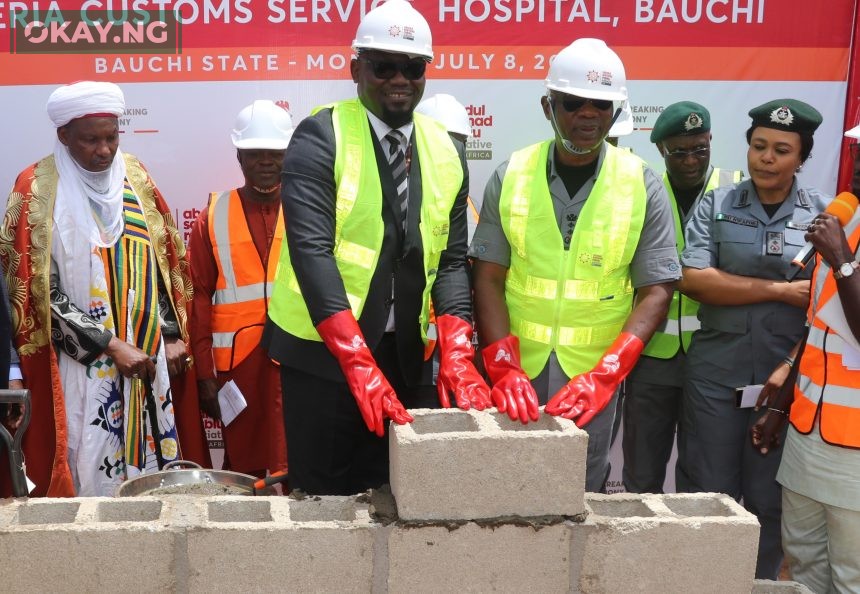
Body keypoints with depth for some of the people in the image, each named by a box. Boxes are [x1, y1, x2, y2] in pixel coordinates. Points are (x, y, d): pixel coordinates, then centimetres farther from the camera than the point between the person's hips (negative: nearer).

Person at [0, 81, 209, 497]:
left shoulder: (135, 177, 6)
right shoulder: (37, 190, -7)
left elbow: (166, 263, 11)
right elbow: (39, 290, -11)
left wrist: (173, 336, 3)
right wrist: (111, 346, -14)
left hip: (148, 355, 4)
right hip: (82, 364, -4)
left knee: (154, 457, 10)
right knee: (93, 466, -1)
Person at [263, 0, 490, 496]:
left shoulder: (446, 153, 6)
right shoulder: (320, 137, -10)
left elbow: (452, 260, 4)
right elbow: (311, 250, -19)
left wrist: (455, 354, -11)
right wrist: (359, 363, -27)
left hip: (408, 354, 5)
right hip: (323, 351, -4)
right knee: (323, 496, 6)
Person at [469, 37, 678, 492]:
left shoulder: (642, 185, -4)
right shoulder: (510, 176, -2)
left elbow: (656, 290, -5)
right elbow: (489, 277, -3)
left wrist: (605, 374, -18)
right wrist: (503, 368, -16)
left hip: (593, 377, -1)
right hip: (516, 374, 1)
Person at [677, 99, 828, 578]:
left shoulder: (825, 216, 2)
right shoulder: (716, 205, 3)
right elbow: (693, 280, -9)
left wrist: (791, 369, -13)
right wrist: (782, 290, -12)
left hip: (786, 377, 0)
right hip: (715, 373, 0)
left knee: (770, 500, 10)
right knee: (708, 494, 8)